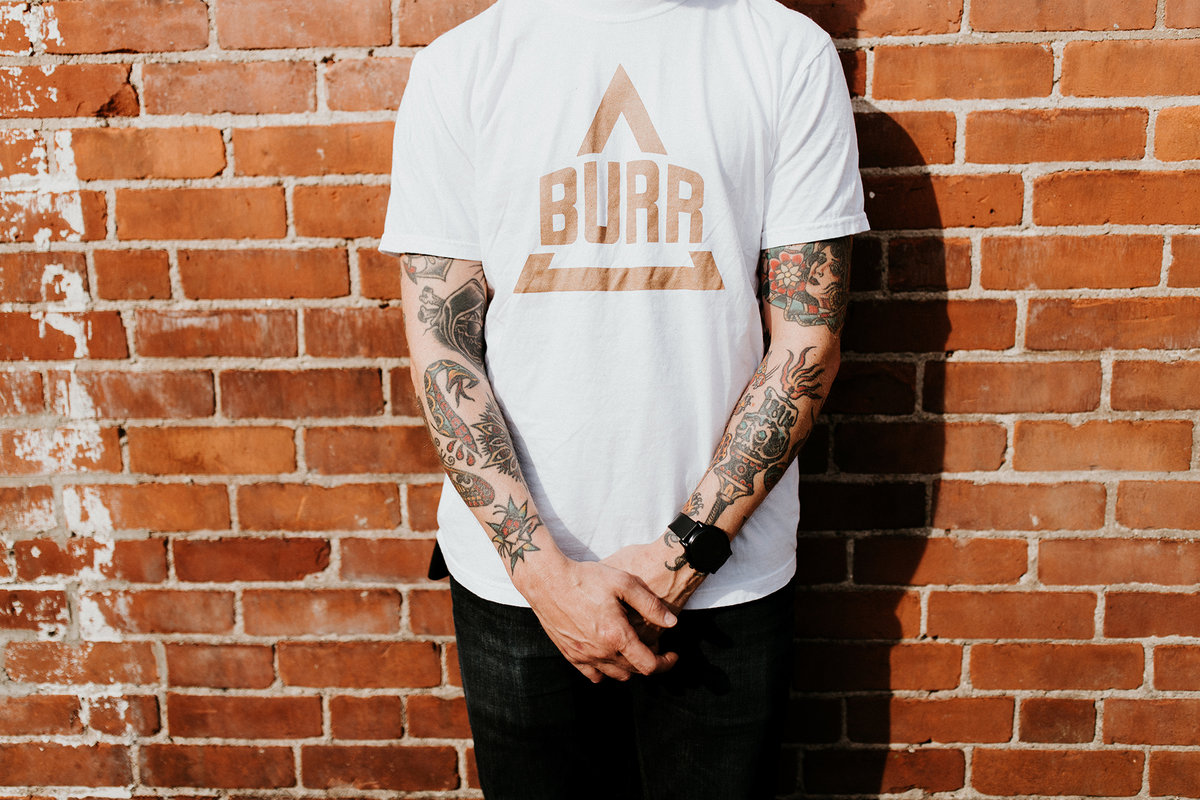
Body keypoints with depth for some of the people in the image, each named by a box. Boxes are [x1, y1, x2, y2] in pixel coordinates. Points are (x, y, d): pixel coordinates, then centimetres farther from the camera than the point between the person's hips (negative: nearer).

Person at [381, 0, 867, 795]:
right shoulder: (457, 65, 1)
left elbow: (808, 339, -4)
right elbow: (440, 346, -4)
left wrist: (687, 551, -10)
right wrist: (545, 570, -11)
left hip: (725, 576, 0)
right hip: (514, 576, 1)